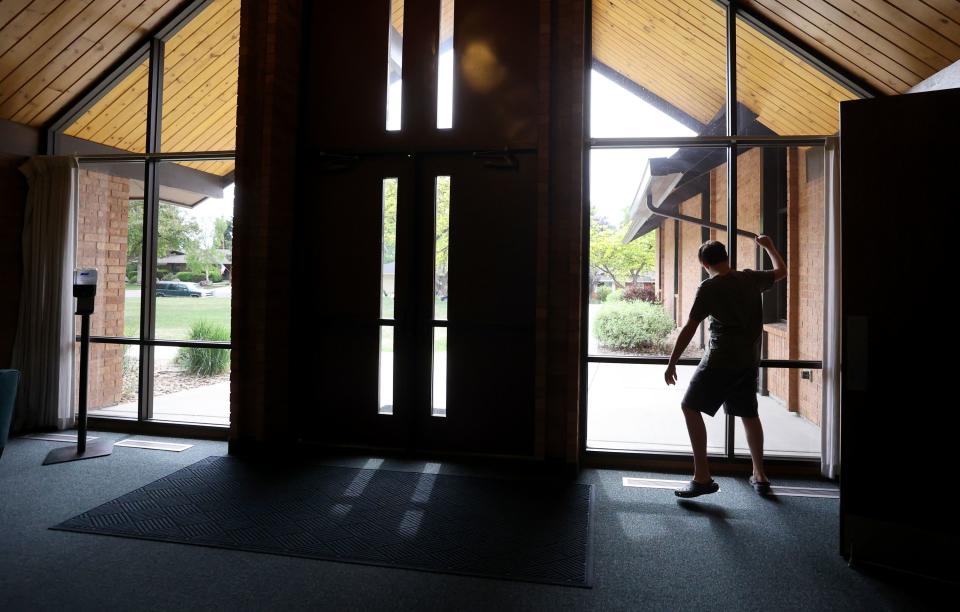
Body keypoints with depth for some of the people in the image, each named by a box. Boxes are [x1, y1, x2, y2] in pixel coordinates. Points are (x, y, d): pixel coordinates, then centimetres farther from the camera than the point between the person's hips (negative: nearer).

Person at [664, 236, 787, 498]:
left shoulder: (708, 288, -10)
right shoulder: (751, 278, 4)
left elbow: (689, 329, -11)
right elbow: (781, 271, 26)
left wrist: (672, 363, -6)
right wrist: (769, 246, 41)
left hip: (721, 360, -7)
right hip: (749, 360, 7)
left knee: (691, 408, -2)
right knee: (749, 414, 20)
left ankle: (702, 477, -6)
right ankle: (760, 476, 30)